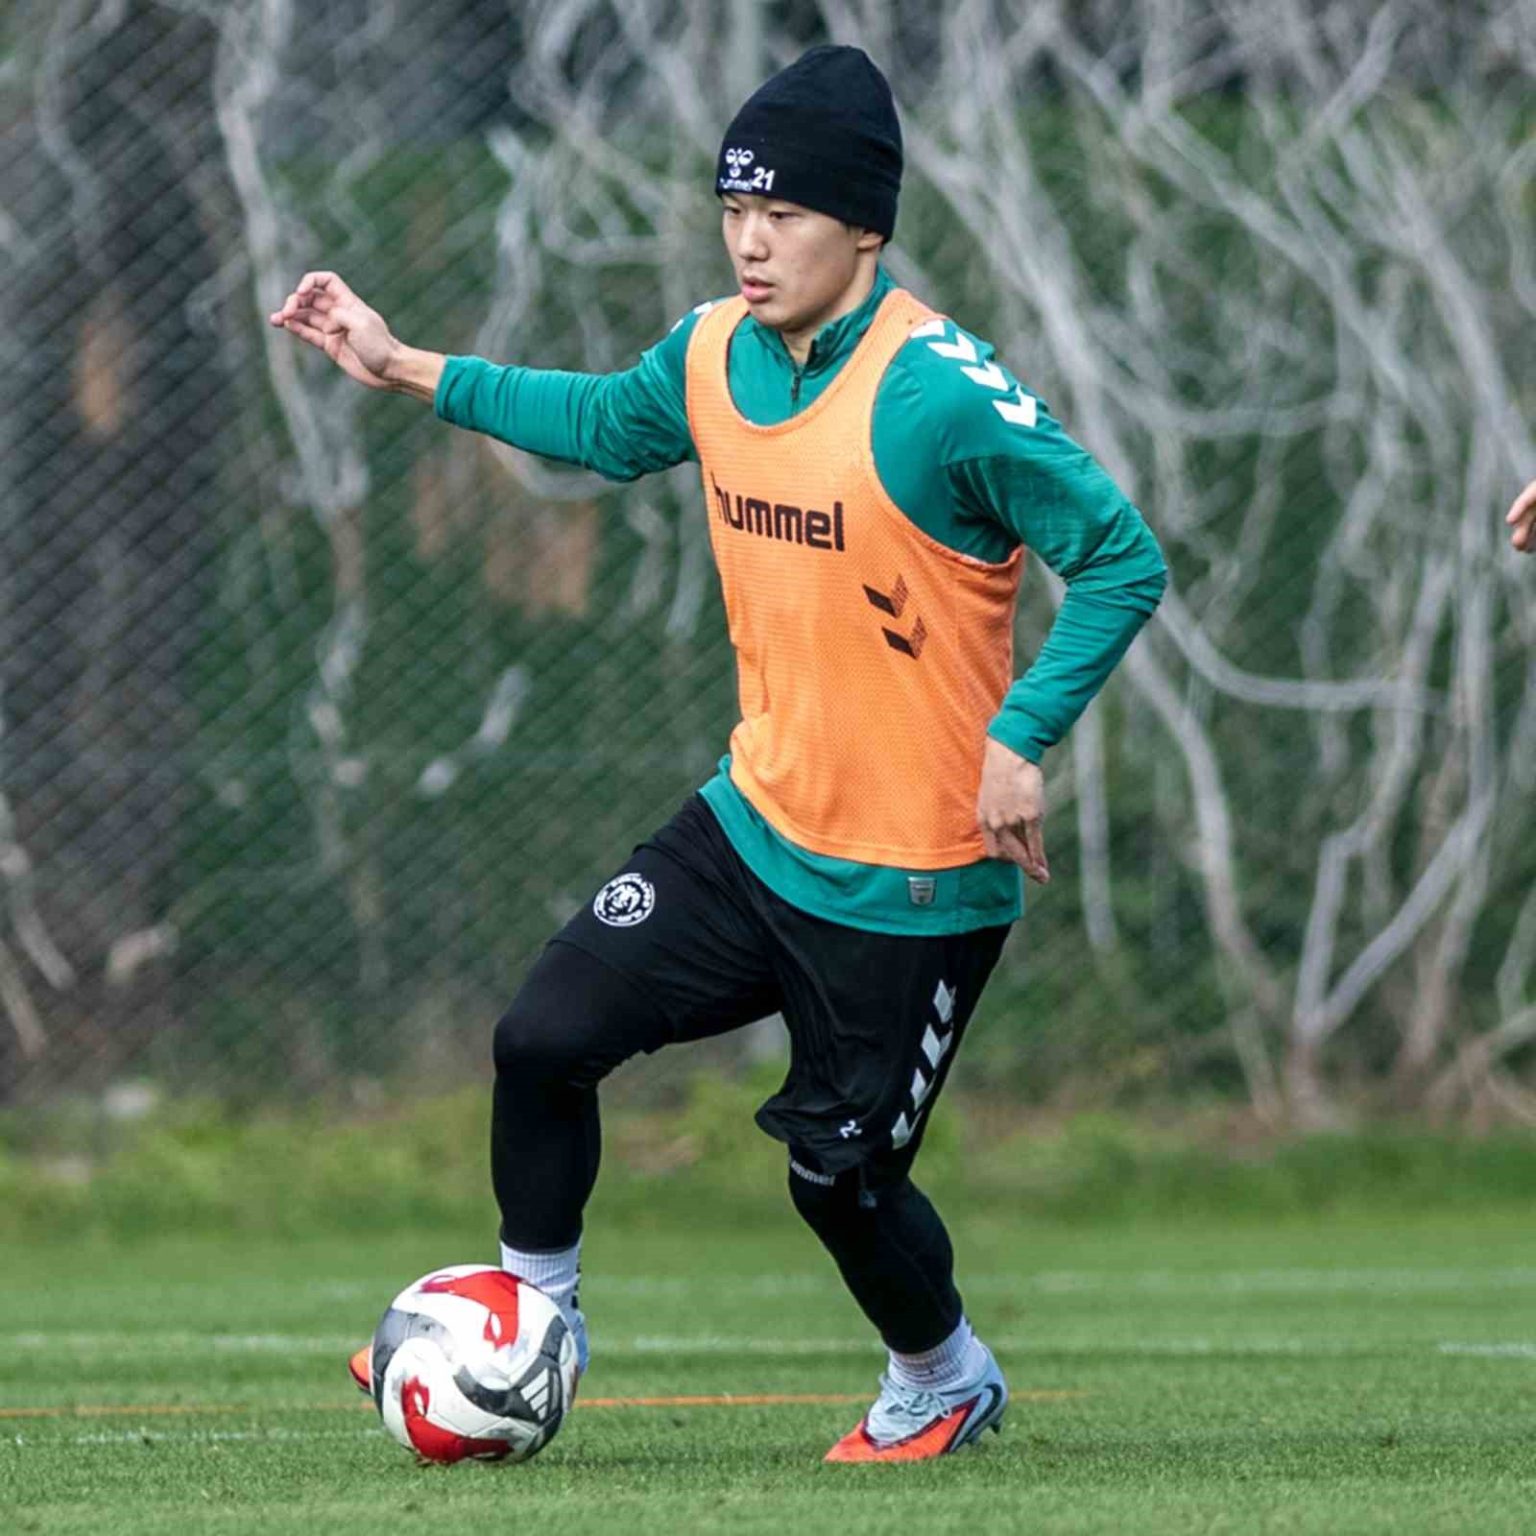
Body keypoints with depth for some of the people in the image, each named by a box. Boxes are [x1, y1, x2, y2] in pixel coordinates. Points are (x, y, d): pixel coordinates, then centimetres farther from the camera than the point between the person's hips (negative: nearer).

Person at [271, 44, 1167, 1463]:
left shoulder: (941, 393, -23)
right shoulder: (713, 354, -1)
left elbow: (1122, 559, -20)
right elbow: (608, 425, 22)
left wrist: (1021, 741, -25)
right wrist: (408, 371, 19)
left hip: (915, 879, -6)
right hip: (756, 823, 6)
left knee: (839, 1173, 4)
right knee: (547, 1034, -4)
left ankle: (945, 1382, 35)